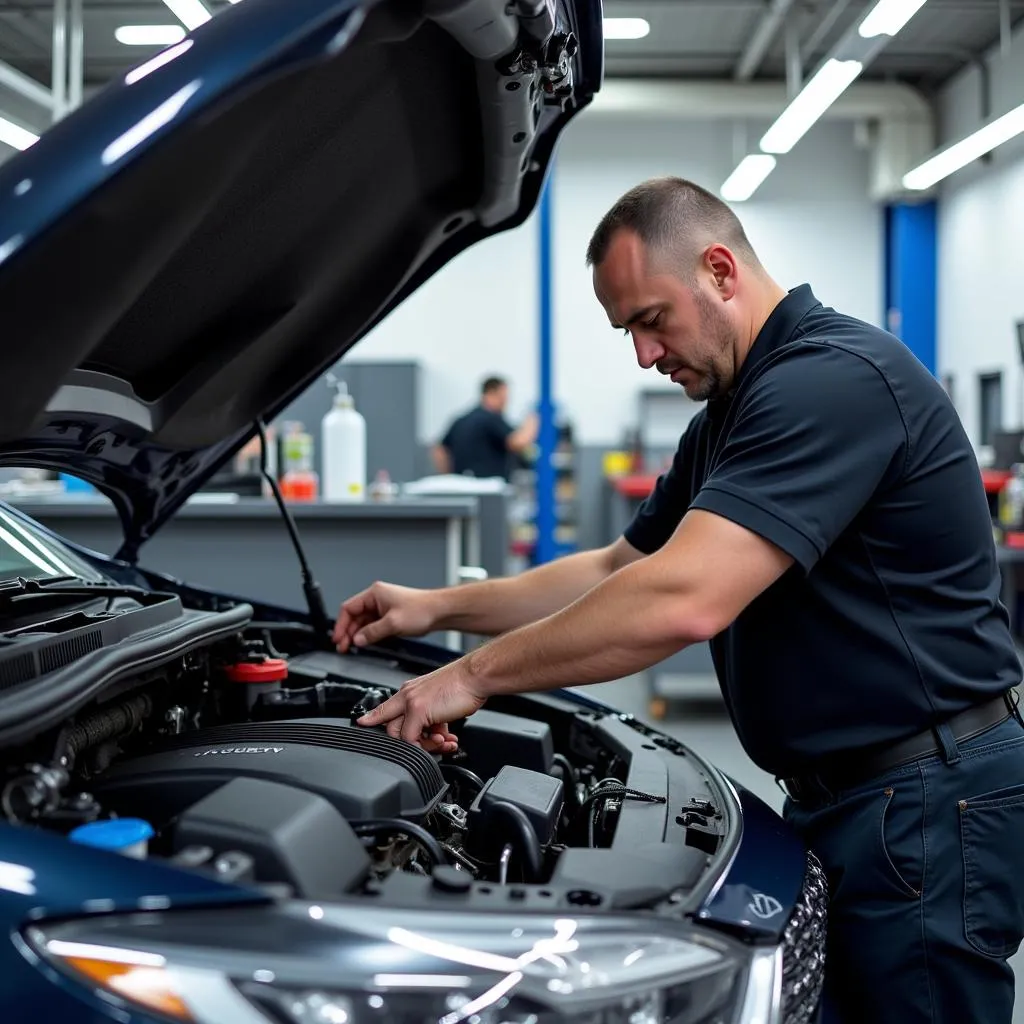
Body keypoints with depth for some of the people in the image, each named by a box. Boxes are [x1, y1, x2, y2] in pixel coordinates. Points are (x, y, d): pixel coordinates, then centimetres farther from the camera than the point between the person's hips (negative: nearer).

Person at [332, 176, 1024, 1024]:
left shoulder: (834, 378, -21)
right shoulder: (730, 414, 14)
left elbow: (683, 602, -30)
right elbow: (620, 570, 21)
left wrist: (475, 678, -20)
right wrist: (437, 609, 12)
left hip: (929, 799, -10)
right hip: (844, 795, 10)